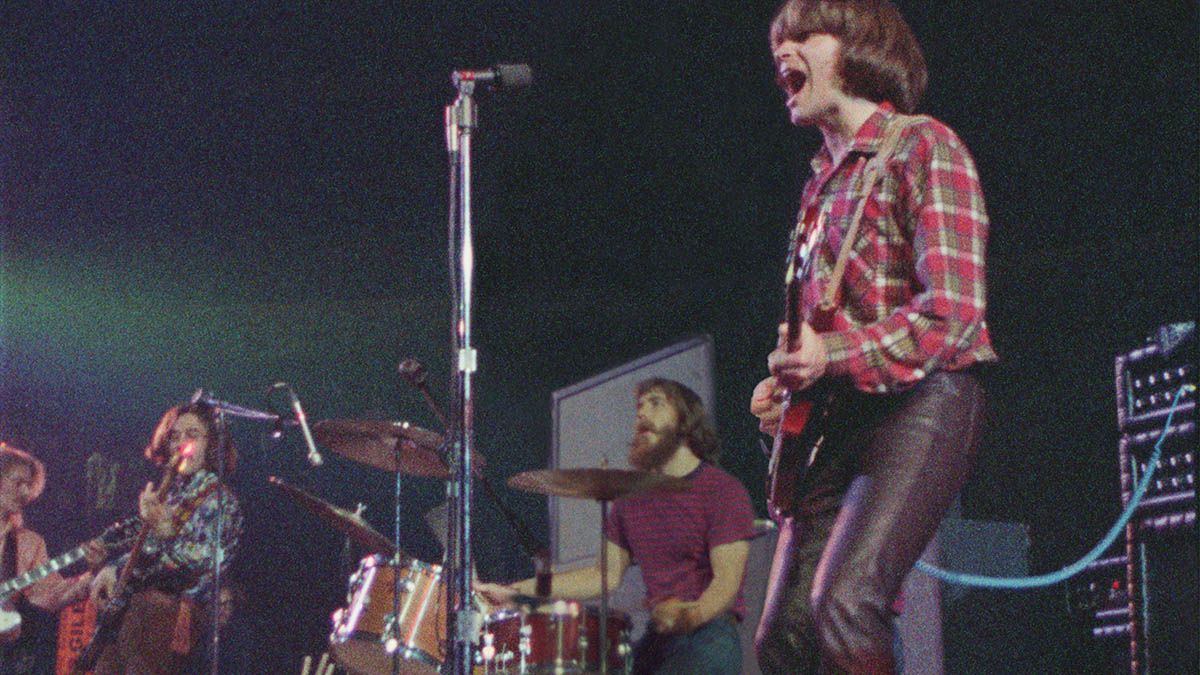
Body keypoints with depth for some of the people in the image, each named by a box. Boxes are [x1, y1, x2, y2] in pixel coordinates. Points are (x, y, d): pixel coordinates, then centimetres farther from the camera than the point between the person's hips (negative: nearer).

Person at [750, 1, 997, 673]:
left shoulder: (922, 146, -3)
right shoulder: (822, 181, 21)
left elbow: (953, 313, -14)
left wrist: (828, 357, -20)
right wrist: (787, 380, 10)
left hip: (921, 401, -8)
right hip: (836, 418, 8)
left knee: (841, 602, -27)